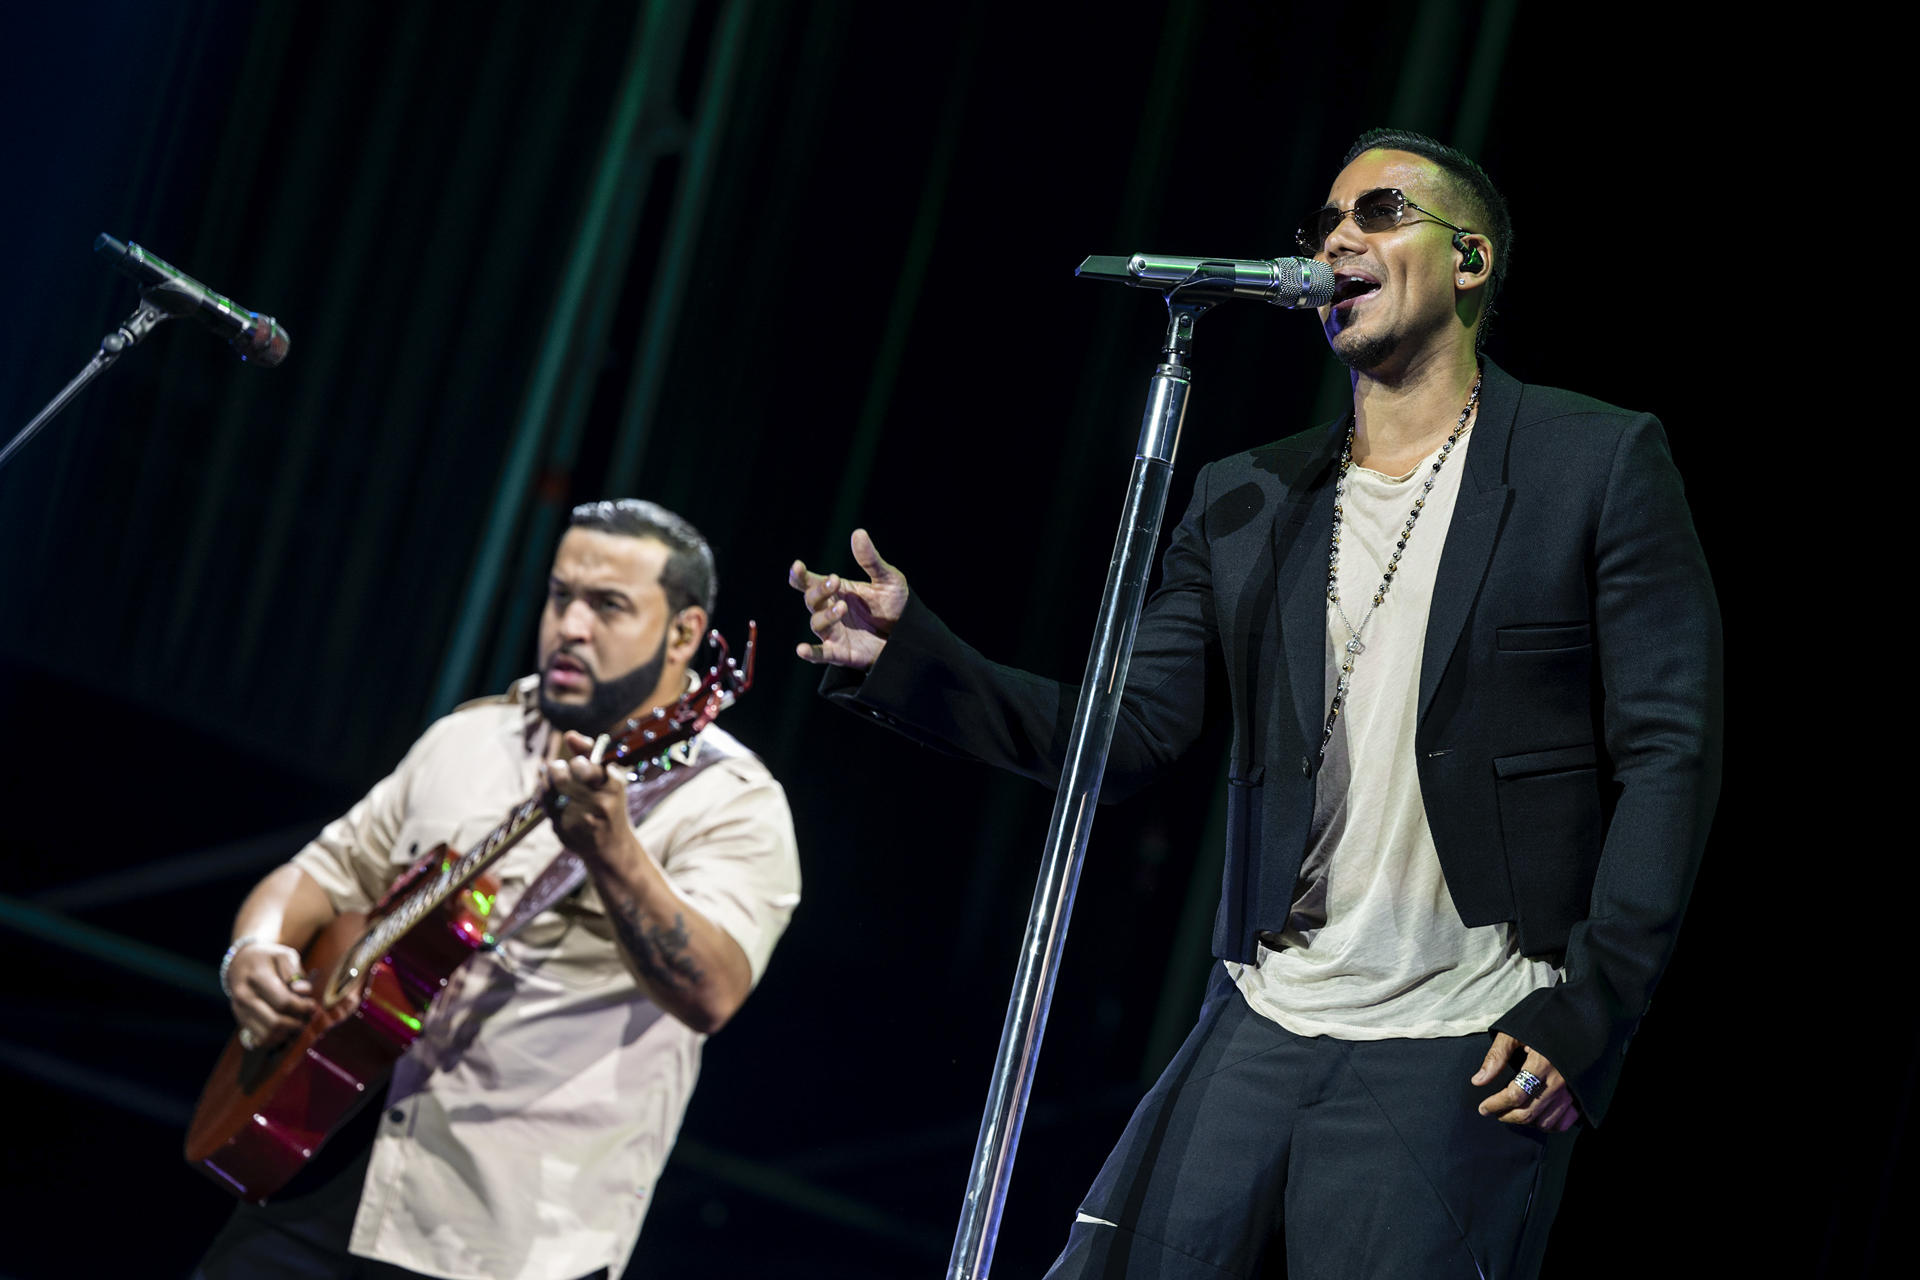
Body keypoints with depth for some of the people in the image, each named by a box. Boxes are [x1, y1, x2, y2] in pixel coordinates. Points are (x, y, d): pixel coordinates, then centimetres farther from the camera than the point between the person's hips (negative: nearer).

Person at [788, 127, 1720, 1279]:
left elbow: (1671, 752, -4)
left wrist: (1589, 1008, -12)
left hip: (1464, 1054, -4)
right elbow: (1124, 737, 7)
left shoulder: (1600, 463, 1)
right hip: (1260, 1036, 5)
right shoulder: (1248, 501, 14)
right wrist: (908, 657, -7)